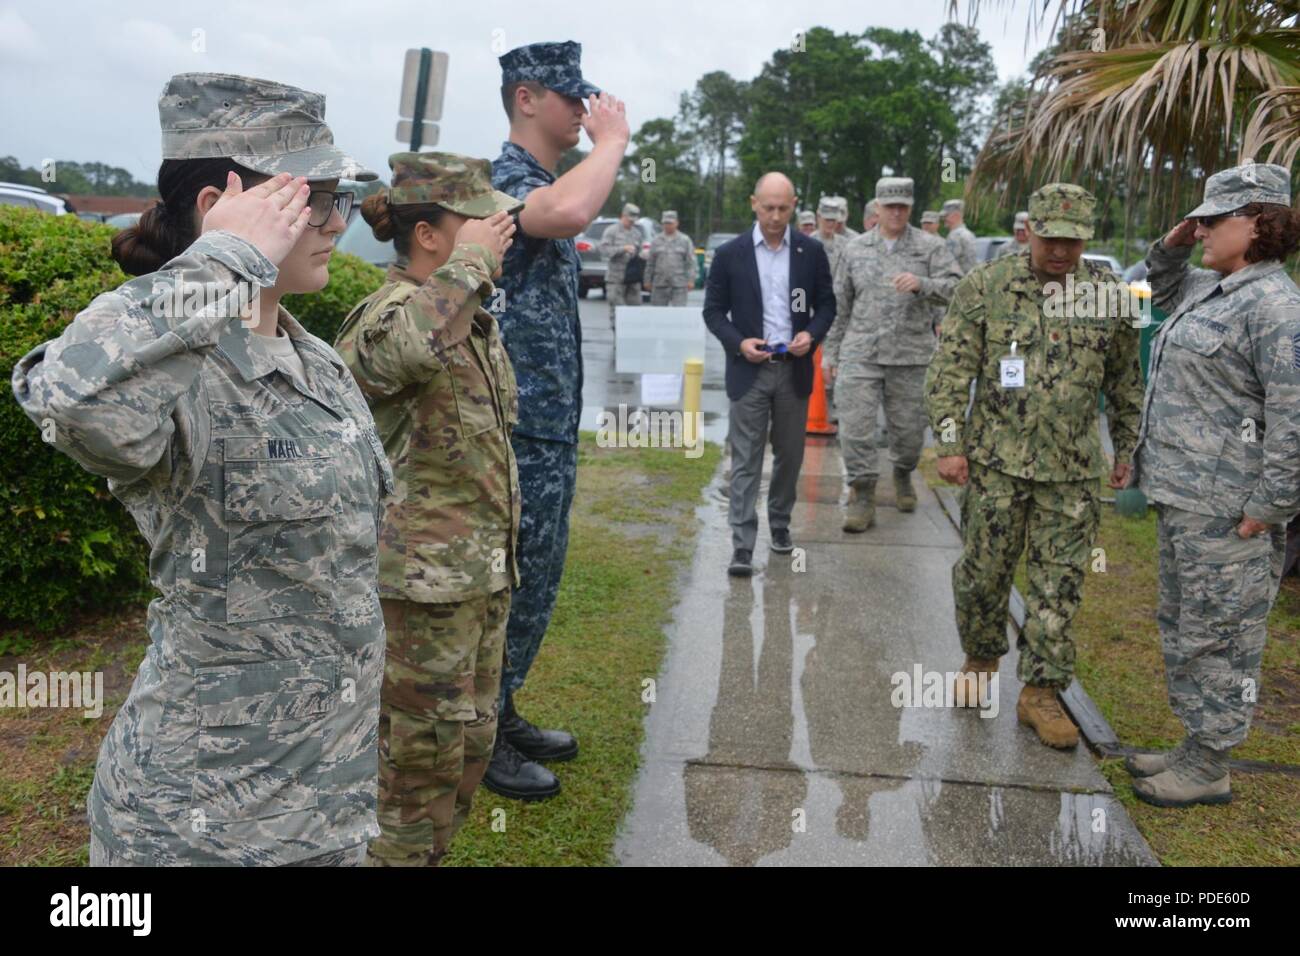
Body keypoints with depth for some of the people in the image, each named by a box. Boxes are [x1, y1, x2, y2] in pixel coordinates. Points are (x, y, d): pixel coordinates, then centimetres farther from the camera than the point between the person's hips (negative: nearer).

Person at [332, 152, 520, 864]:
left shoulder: (473, 313, 12)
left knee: (471, 743, 19)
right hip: (423, 576, -9)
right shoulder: (388, 311, -16)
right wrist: (472, 261, -30)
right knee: (422, 757, 4)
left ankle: (430, 853, 38)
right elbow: (407, 345, -45)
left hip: (482, 569, 9)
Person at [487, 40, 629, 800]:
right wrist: (613, 139, -23)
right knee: (511, 582, 1)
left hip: (552, 426, 10)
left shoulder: (543, 182, 17)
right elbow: (569, 213, -40)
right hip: (521, 428, -10)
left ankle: (502, 714, 31)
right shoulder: (508, 178, -15)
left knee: (534, 579, 17)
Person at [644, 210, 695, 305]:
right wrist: (648, 280, 8)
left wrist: (691, 280, -7)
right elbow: (650, 263, 12)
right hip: (659, 284, 2)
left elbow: (691, 262, 2)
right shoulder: (656, 241, 11)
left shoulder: (685, 240, 7)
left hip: (679, 284, -2)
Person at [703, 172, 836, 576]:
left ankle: (780, 523, 31)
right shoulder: (730, 253, -2)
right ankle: (742, 545, -3)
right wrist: (738, 342, -14)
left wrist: (812, 334, -11)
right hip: (749, 369, -2)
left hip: (795, 369, 2)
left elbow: (826, 303, 9)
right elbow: (714, 310, 2)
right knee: (746, 459, -4)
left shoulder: (811, 251, 3)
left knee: (789, 454, 13)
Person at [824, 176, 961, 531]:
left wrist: (921, 284, -27)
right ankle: (862, 497, 2)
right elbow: (840, 305, 13)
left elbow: (955, 288, -8)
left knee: (908, 427, 10)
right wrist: (830, 352, 11)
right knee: (855, 425, -7)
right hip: (860, 353, 1)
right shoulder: (856, 249, 9)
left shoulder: (931, 246, 3)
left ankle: (903, 475, 38)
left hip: (910, 355, -1)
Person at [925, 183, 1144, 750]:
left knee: (1058, 586, 4)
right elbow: (950, 370, -4)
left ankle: (1040, 693, 16)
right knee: (983, 572, 7)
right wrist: (949, 442, -9)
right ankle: (980, 660, 31)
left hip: (1074, 471, 2)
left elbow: (1125, 382, 13)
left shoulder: (1109, 295, 4)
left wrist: (1125, 449, 13)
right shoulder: (985, 287, -3)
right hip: (996, 461, -2)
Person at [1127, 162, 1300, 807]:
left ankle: (1208, 771, 16)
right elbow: (1164, 287, 37)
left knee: (1215, 638, 2)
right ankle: (1195, 747, 33)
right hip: (1180, 497, 10)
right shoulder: (1208, 289, 13)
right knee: (1181, 628, 18)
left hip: (1224, 510, -10)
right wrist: (1174, 245, 16)